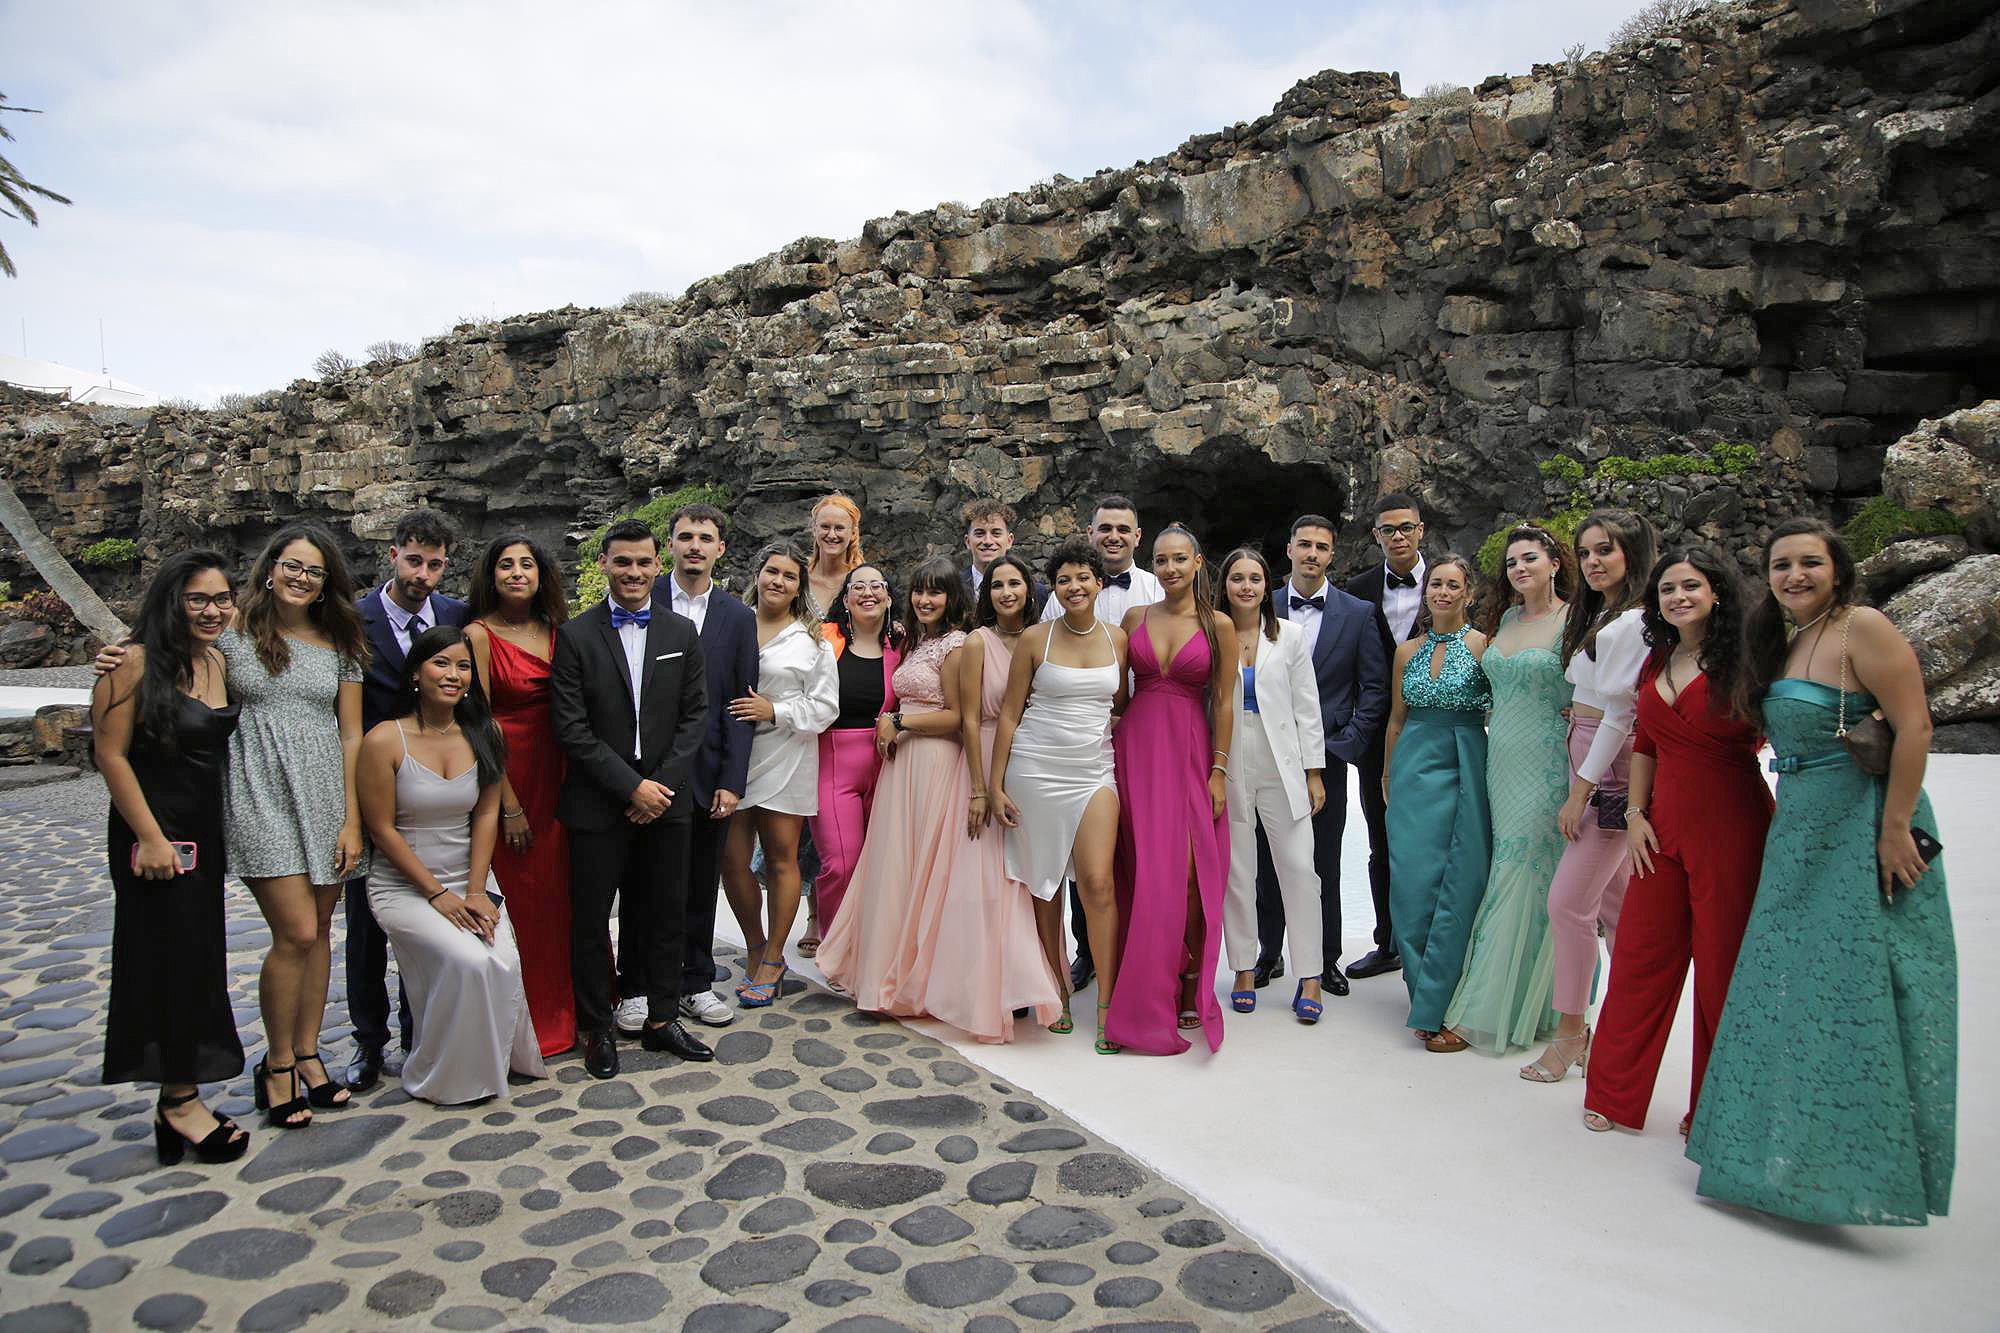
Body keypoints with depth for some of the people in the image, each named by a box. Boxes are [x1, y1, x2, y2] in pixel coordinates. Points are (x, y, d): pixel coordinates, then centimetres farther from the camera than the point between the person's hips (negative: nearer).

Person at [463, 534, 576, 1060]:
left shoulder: (556, 631, 8)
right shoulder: (479, 634, -7)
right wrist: (509, 805, -11)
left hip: (555, 775, 5)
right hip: (504, 779, -4)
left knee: (558, 893, 10)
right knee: (517, 899, 2)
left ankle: (562, 1011, 26)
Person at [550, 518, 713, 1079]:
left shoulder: (682, 633, 5)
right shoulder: (575, 635, -4)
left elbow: (695, 715, 4)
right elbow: (572, 727, -9)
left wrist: (663, 783, -8)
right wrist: (630, 786, -13)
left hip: (666, 797, 3)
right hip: (598, 802, -2)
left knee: (667, 913, 11)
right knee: (590, 920, 7)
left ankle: (662, 1020, 26)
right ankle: (597, 1029, 23)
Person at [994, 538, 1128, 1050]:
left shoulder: (1116, 638, 6)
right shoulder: (1036, 639, -1)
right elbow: (1009, 713, 1)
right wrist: (995, 785, -2)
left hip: (1094, 772, 1)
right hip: (1034, 770, -1)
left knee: (1097, 883, -10)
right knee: (1043, 883, 5)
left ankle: (1107, 1004, -1)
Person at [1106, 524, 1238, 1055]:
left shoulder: (1218, 625, 2)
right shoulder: (1134, 617, 8)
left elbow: (1223, 701, 0)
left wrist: (1219, 770, -4)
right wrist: (1113, 746, 2)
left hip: (1190, 751, -2)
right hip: (1135, 747, 2)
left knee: (1186, 873, -7)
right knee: (1141, 871, 2)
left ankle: (1190, 990, 10)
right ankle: (1147, 995, 14)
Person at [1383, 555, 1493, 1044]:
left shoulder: (1483, 645, -1)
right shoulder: (1407, 651, 11)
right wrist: (1388, 777, 18)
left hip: (1465, 768, -3)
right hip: (1414, 768, 4)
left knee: (1458, 887, -3)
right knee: (1412, 882, 2)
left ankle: (1438, 1006, 5)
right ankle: (1424, 991, 16)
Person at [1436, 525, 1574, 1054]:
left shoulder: (1573, 621, -7)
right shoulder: (1504, 618, 13)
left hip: (1547, 764, -7)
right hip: (1502, 758, 7)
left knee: (1518, 878, -4)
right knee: (1508, 874, 8)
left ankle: (1479, 1013, 1)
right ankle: (1523, 1005, 19)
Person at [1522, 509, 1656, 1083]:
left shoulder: (1635, 621, -13)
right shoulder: (1597, 616, 17)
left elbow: (1622, 712, -17)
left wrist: (1580, 792, -16)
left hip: (1610, 775, -9)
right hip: (1587, 766, 9)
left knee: (1568, 902, -7)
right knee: (1615, 905, 13)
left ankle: (1570, 1033, 6)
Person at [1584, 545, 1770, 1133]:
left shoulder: (1741, 659, -6)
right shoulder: (1657, 661, 12)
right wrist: (1635, 813, 10)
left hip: (1730, 825, -5)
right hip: (1665, 825, 5)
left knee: (1723, 966, 5)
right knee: (1640, 956, 8)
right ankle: (1615, 1095, 22)